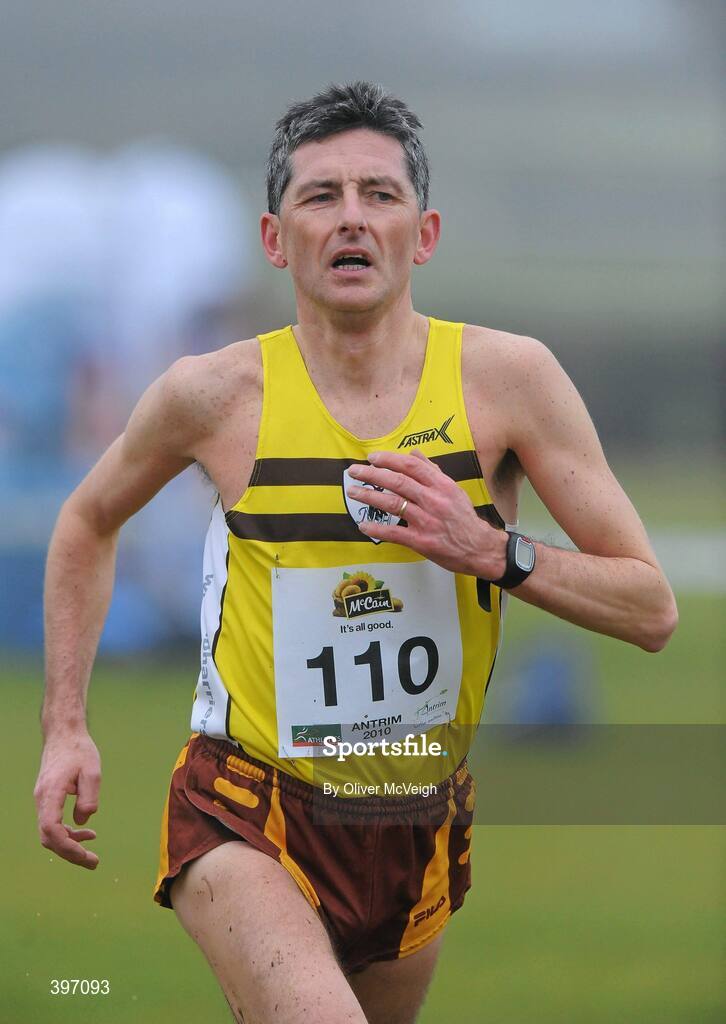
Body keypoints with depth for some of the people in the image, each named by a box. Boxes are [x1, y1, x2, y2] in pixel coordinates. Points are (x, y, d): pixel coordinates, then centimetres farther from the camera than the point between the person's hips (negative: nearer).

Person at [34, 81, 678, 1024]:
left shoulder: (505, 379, -9)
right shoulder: (217, 395, -9)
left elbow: (652, 611, -7)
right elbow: (89, 523, 13)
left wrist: (491, 551, -22)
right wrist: (65, 726, 6)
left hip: (422, 829, 3)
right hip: (247, 814, -3)